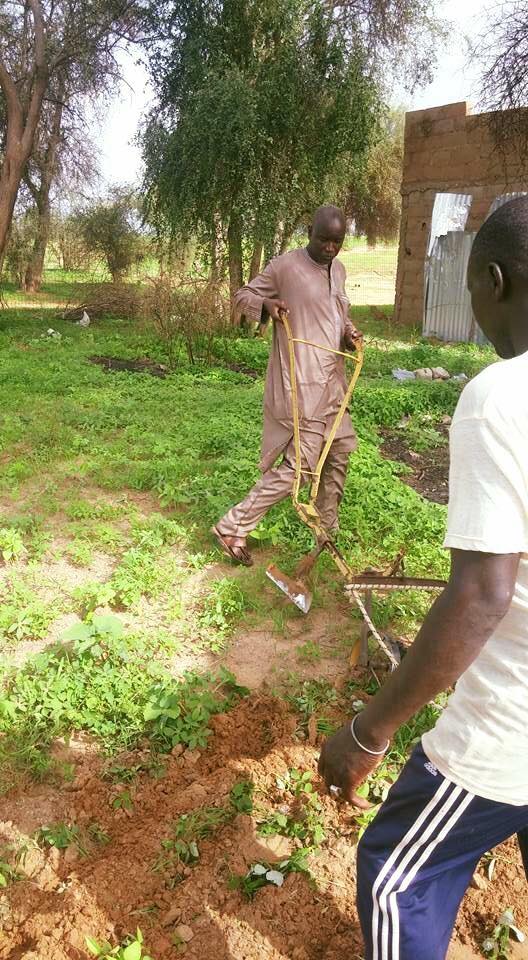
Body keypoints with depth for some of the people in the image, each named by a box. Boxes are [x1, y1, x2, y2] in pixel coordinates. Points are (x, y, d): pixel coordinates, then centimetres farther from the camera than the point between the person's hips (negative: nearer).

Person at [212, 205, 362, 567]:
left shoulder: (338, 270, 13)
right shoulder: (285, 266, -9)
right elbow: (242, 296, 0)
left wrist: (349, 332, 0)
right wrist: (266, 304, -23)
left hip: (331, 381, 9)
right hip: (300, 384, -9)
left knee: (340, 452, 16)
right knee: (297, 466, -10)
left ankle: (327, 528, 35)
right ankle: (233, 528, -1)